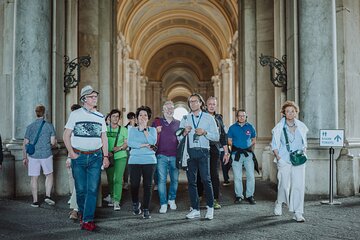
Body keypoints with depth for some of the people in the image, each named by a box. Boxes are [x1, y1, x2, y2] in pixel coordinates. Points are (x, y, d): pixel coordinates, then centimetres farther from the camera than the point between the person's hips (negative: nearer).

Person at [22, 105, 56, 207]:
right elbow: (53, 142, -6)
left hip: (33, 156, 1)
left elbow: (25, 144, 2)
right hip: (46, 155, -1)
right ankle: (48, 196, 5)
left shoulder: (30, 127, 1)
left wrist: (24, 157, 9)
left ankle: (35, 201, 12)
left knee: (34, 178, 8)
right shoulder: (49, 125, -4)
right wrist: (55, 141, 17)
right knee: (49, 175, 16)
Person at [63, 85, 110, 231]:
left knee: (93, 189, -4)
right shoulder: (75, 114, 3)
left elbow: (104, 138, 13)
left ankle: (87, 220, 3)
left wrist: (106, 156, 6)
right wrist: (71, 153, -6)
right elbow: (66, 135, 3)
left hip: (95, 156, 2)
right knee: (81, 189, 5)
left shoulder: (100, 117, 11)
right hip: (79, 157, -2)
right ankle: (82, 212, 30)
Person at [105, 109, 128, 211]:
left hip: (120, 156, -2)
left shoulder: (123, 130, 6)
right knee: (110, 179, 9)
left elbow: (127, 143, 4)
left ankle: (117, 201, -8)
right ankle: (112, 197, 26)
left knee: (118, 179, -9)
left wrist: (120, 147, -15)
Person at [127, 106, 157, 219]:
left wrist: (145, 129, -7)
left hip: (149, 160, 0)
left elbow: (153, 141, -8)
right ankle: (135, 204, 26)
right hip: (135, 160, 0)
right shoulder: (132, 129, 12)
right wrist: (145, 145, -9)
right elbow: (130, 143, -4)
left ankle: (146, 210, 9)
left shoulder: (152, 130, 11)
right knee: (134, 184, -2)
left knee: (148, 185, -1)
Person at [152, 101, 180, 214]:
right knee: (161, 180, -3)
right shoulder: (157, 122, 7)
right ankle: (163, 204, 6)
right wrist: (156, 132, -9)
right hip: (161, 155, -2)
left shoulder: (178, 123, 11)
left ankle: (172, 199, 28)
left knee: (175, 179, 8)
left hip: (174, 156, 2)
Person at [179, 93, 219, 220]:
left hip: (203, 152, -3)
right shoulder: (185, 118, 14)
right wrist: (184, 132, -9)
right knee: (191, 181, 6)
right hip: (189, 152, 3)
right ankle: (195, 209, 16)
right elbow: (179, 138, 11)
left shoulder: (209, 118, 7)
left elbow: (216, 137, 3)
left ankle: (210, 207, 10)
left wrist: (205, 132, -11)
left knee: (206, 179, -7)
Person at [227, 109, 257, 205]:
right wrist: (235, 148, -7)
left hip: (248, 153, 1)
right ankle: (239, 195, 14)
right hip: (236, 154, -1)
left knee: (251, 175, -2)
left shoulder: (250, 127, 8)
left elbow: (253, 140, 16)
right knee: (237, 176, 2)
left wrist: (251, 148, 3)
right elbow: (229, 141, 7)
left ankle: (250, 196, 11)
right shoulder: (232, 127, 5)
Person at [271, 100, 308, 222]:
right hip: (284, 160, -2)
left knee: (299, 185, -6)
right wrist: (278, 157, -9)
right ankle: (279, 203, 32)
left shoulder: (301, 127, 9)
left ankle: (298, 213, 2)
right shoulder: (279, 127, 0)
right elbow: (274, 145, 2)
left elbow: (304, 143, 19)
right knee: (284, 184, 2)